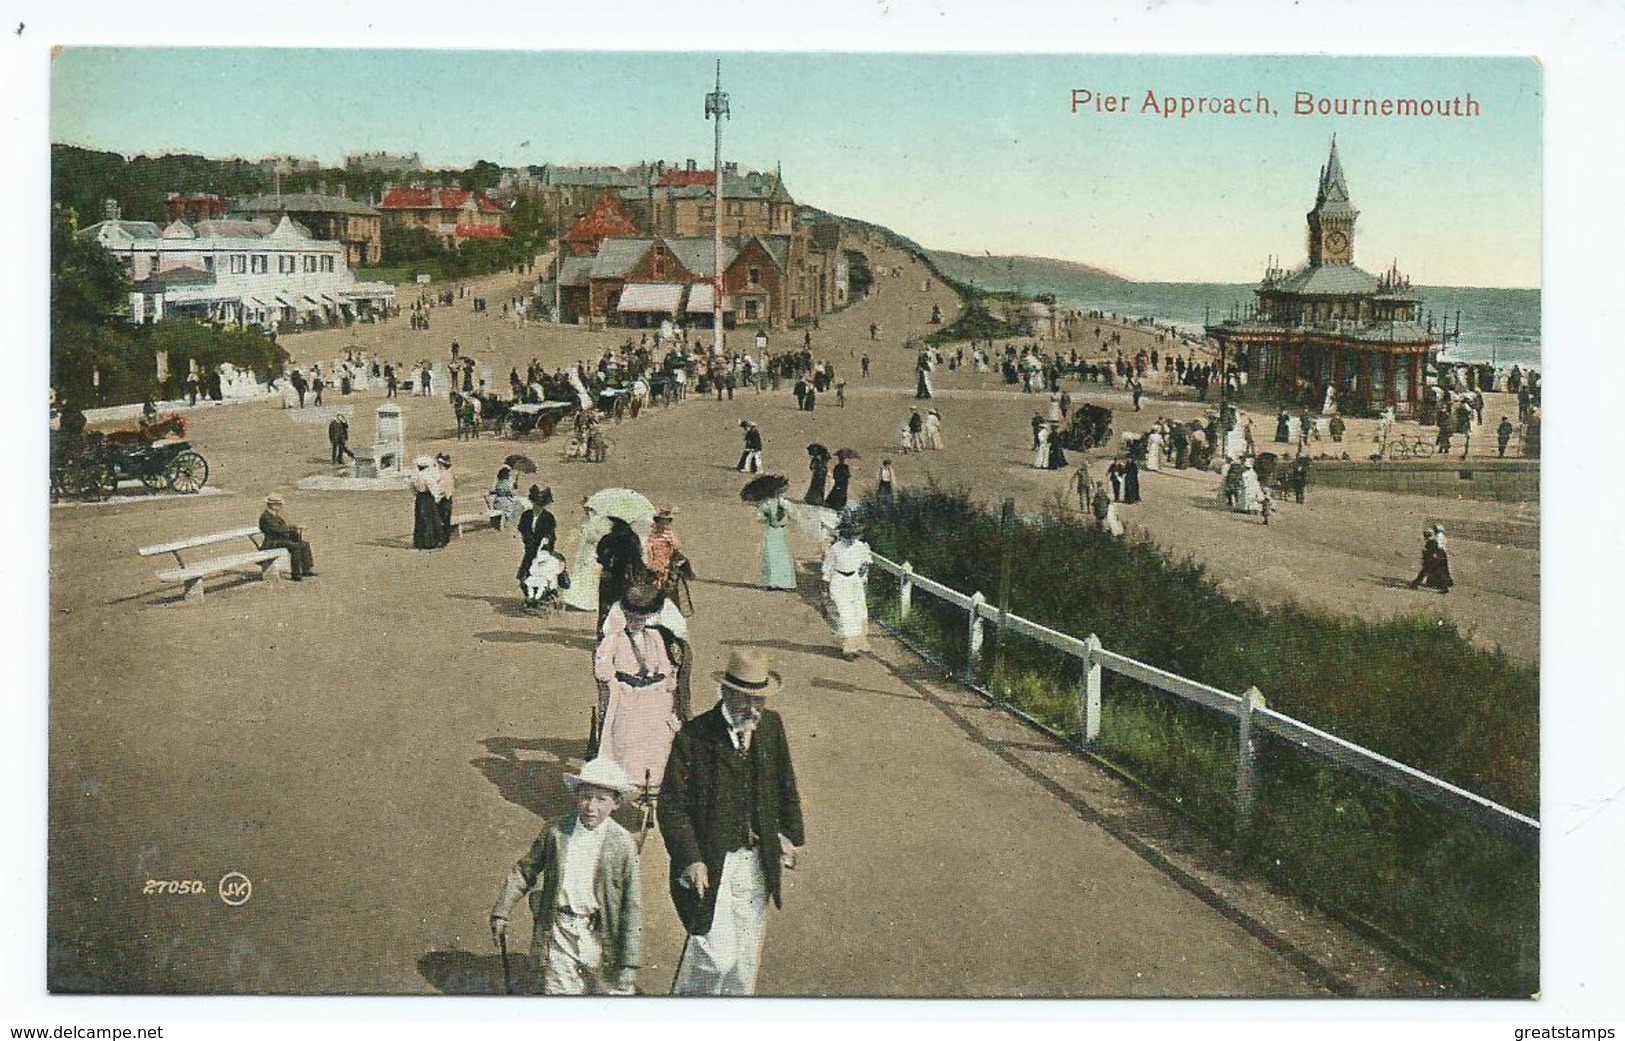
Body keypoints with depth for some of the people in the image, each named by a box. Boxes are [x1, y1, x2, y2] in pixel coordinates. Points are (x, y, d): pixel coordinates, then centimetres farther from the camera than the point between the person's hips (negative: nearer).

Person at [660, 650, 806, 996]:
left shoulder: (771, 726, 0)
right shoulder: (693, 736, -16)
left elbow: (786, 785, 16)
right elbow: (671, 804, -14)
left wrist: (791, 835, 16)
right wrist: (689, 860, -20)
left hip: (757, 861, 5)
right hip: (710, 864, -5)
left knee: (746, 952, 16)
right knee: (715, 953, -8)